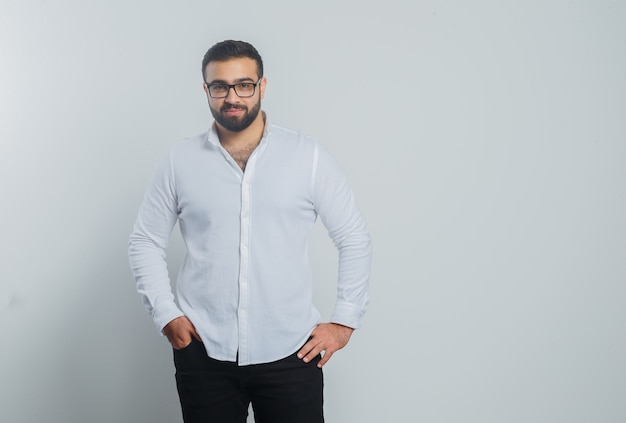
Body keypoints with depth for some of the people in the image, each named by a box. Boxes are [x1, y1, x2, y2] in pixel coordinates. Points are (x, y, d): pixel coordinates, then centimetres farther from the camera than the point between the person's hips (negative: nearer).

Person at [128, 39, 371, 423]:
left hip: (290, 353, -1)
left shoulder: (309, 156, -2)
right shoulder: (180, 161, 2)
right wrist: (166, 315, 0)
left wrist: (345, 321, 0)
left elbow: (355, 239, 3)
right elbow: (146, 243, 9)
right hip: (204, 352, 1)